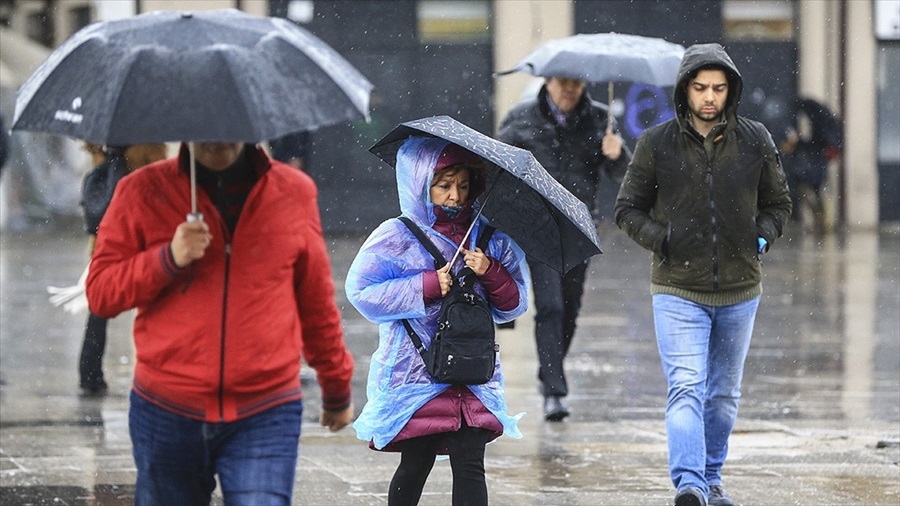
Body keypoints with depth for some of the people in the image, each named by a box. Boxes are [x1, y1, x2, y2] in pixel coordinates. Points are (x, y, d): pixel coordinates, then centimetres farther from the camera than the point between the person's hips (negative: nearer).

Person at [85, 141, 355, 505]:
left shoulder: (295, 193, 5)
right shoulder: (143, 192, 2)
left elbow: (317, 304, 15)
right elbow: (99, 293, -1)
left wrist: (337, 391, 24)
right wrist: (168, 259, -16)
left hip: (265, 420, -1)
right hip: (167, 416, 1)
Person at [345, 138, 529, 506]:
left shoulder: (489, 238, 9)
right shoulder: (397, 236, -2)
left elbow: (513, 305, 11)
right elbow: (362, 292, -10)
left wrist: (491, 274, -9)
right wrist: (428, 286, -14)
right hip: (415, 375, -2)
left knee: (469, 466, -7)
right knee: (415, 466, 4)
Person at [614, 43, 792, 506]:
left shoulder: (756, 141, 2)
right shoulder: (657, 144, -3)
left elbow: (778, 204, 14)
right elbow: (627, 209, 5)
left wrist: (763, 235, -5)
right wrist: (661, 238, -12)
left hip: (739, 291, 3)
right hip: (678, 290, -3)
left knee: (724, 394, 14)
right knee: (685, 388, -17)